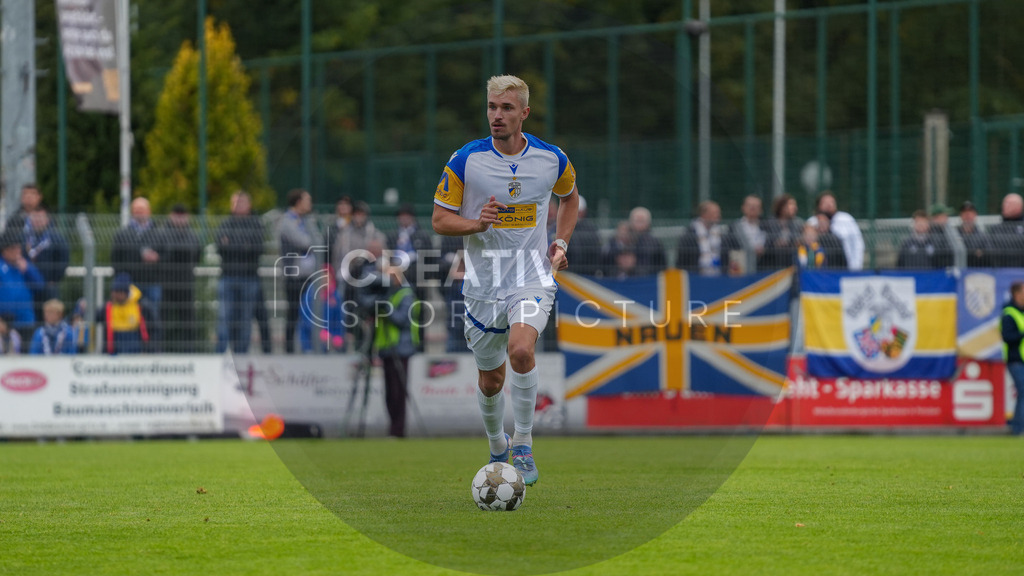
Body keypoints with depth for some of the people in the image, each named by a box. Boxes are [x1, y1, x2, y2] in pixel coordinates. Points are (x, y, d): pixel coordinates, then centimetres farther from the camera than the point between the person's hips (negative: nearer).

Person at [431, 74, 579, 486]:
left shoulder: (552, 160, -2)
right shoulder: (465, 161, -7)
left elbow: (569, 196, 20)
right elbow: (440, 219, -2)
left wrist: (562, 242, 6)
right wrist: (476, 224, -21)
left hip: (532, 278, -1)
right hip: (483, 283, 1)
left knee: (521, 350, -28)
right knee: (491, 379, 11)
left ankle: (523, 447, -13)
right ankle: (498, 448, 39)